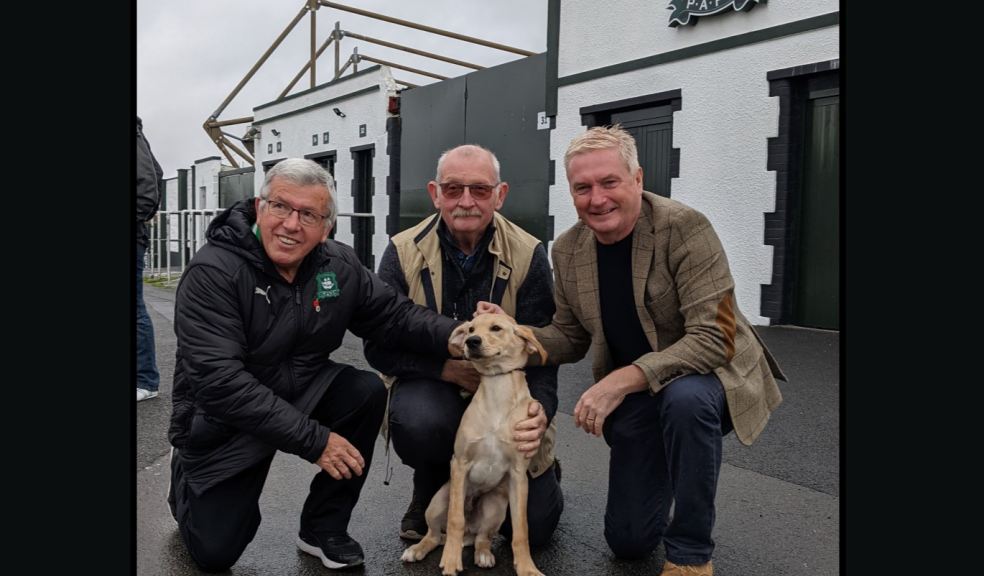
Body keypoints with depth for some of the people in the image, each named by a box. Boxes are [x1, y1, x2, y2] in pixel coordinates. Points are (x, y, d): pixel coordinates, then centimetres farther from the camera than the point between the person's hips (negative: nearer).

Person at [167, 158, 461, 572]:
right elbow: (220, 381, -32)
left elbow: (396, 315, -6)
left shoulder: (340, 267, -8)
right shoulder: (212, 273, -25)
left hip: (305, 394, 4)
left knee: (367, 392, -22)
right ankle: (187, 479, 32)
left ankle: (323, 529, -4)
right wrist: (314, 440, -32)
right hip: (221, 419, -4)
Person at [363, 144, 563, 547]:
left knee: (535, 524, -7)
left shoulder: (528, 255, -10)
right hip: (432, 386, 0)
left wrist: (540, 406, -32)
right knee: (417, 421, -36)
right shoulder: (404, 252, -9)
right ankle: (430, 493, 3)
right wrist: (446, 366, -25)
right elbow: (380, 346, -10)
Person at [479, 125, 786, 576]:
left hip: (708, 374, -4)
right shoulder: (567, 250, -7)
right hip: (632, 395, 5)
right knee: (628, 540, 7)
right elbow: (570, 338, 2)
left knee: (684, 398, -41)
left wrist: (622, 380, -38)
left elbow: (713, 340, -29)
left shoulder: (684, 228, -24)